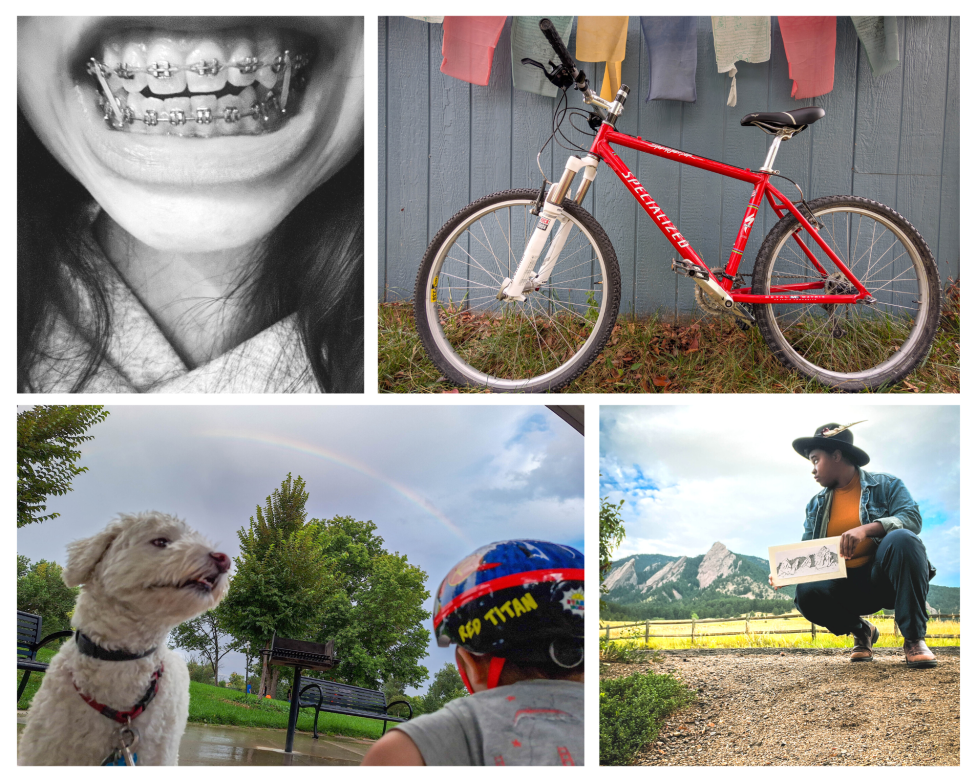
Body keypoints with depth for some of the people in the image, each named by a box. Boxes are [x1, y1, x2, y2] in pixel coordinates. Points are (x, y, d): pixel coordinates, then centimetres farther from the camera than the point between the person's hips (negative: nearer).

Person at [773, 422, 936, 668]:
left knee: (902, 539, -35)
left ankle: (915, 638, -23)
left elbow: (912, 518, -13)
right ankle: (861, 630, 4)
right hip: (848, 588, 3)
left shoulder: (885, 485, 4)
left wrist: (866, 529, -30)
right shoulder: (816, 506, 17)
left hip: (885, 579, -3)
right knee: (807, 592, -30)